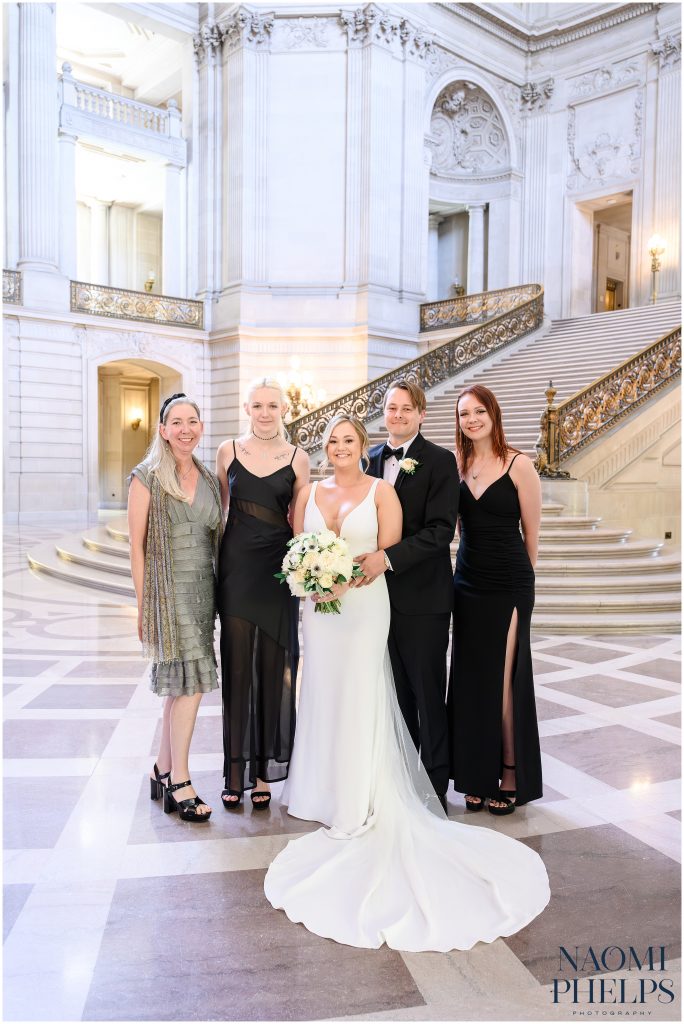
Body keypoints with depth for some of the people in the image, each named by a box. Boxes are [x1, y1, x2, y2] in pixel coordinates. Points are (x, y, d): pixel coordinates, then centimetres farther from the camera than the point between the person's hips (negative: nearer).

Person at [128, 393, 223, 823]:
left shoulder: (209, 479, 12)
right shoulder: (148, 478, -5)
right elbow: (137, 546, -6)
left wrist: (216, 596, 8)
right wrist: (144, 607, -9)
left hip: (202, 590, 6)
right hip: (168, 591, -6)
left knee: (181, 684, 10)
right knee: (190, 682, -8)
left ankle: (163, 773, 24)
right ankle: (180, 782, 4)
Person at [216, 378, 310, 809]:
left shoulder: (298, 458, 3)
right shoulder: (229, 451, 6)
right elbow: (219, 509, 12)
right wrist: (214, 562, 7)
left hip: (278, 568, 0)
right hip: (236, 566, 1)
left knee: (273, 666, 5)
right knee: (237, 665, 3)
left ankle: (263, 770, 18)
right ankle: (236, 770, 15)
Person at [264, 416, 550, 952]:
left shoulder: (381, 491, -2)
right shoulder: (310, 492, 8)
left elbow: (389, 552, -6)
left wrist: (349, 576, -18)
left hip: (364, 605, -4)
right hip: (318, 607, 4)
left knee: (359, 698, 0)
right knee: (322, 695, 10)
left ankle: (359, 804, 13)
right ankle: (326, 790, 26)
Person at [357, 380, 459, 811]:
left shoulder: (441, 460, -7)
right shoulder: (371, 458, 10)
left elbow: (441, 529, -15)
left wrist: (389, 557, -24)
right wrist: (367, 560, 0)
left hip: (422, 595, -5)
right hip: (380, 592, 5)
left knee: (428, 691, 6)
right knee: (395, 691, 15)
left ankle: (435, 784, 21)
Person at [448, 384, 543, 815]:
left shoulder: (519, 465, -8)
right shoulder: (458, 465, 4)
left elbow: (532, 533, 0)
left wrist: (519, 577, 8)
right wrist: (473, 566, 9)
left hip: (509, 587, -4)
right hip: (467, 585, 5)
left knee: (503, 681, 0)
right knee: (470, 679, 9)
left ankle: (511, 775, 19)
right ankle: (478, 775, 23)